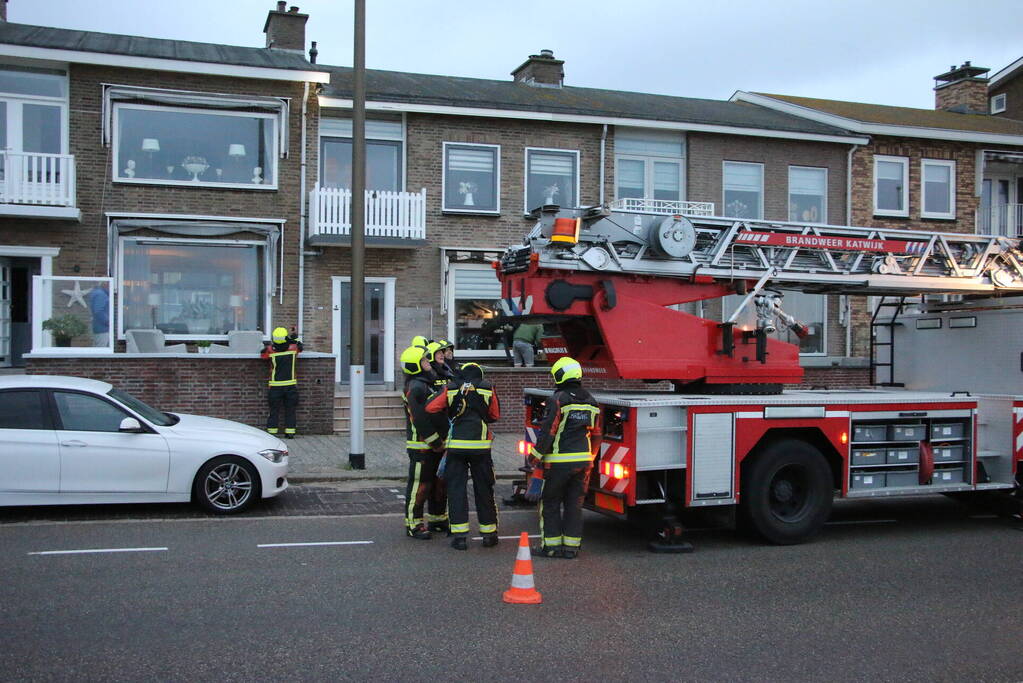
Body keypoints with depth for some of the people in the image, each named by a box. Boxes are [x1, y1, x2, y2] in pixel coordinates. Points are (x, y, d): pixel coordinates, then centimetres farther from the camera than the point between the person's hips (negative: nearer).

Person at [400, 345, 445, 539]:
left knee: (438, 483, 16)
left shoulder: (427, 384, 16)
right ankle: (413, 525, 3)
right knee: (419, 485, -4)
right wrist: (436, 443, -17)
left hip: (434, 445, 10)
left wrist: (441, 440, 16)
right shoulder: (415, 387, -17)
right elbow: (420, 420, -22)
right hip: (421, 445, -10)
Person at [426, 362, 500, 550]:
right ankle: (489, 534, 18)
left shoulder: (450, 388, 3)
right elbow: (495, 416, 11)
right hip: (481, 446, 1)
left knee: (456, 489, 5)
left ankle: (459, 535, 1)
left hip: (456, 446, 0)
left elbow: (430, 407, -3)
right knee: (484, 489, 11)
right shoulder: (488, 389, 4)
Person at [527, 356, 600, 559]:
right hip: (583, 459, 6)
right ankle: (571, 546, 13)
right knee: (575, 504, 11)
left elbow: (548, 431, -14)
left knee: (550, 502, 6)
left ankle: (551, 545, 7)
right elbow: (595, 433, 16)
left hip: (560, 461, -6)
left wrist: (537, 456, -6)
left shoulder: (558, 400, -12)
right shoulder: (590, 402, 10)